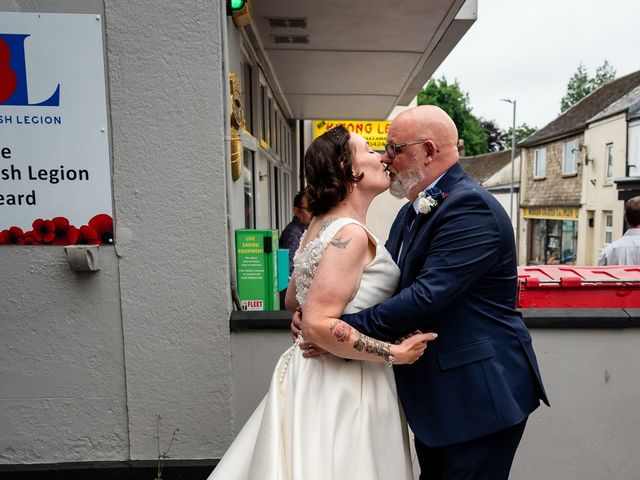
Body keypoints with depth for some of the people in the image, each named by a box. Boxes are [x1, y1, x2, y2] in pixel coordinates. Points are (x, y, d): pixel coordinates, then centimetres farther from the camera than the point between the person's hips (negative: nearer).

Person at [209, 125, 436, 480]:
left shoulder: (320, 226, 7)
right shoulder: (350, 233, -21)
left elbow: (293, 300, 17)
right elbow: (320, 324, -27)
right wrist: (394, 353, -20)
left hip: (315, 374, 9)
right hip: (344, 384, -9)